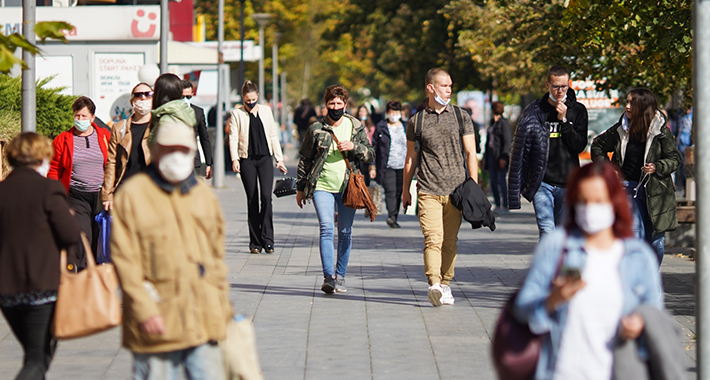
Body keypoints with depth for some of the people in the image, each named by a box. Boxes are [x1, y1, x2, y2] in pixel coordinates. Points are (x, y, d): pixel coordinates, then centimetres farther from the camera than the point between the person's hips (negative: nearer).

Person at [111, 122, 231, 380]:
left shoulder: (204, 195, 14)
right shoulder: (132, 194, -3)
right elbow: (124, 260, -8)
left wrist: (223, 307, 17)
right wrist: (143, 309, -15)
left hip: (204, 322, 5)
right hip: (158, 322, -4)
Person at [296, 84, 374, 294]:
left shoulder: (356, 127, 6)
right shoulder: (316, 129, 2)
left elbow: (371, 155, 7)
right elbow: (305, 159, 10)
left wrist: (354, 147, -13)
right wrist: (300, 188, 11)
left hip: (348, 187, 2)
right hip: (322, 186, -1)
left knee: (345, 232, 6)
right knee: (326, 229, -13)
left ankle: (340, 276, 17)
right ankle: (328, 276, -17)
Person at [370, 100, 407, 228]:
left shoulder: (406, 128, 12)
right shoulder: (380, 127, 6)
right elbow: (374, 148, 7)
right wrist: (372, 166, 1)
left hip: (402, 167, 3)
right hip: (387, 167, -3)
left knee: (398, 193, 5)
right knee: (390, 192, -16)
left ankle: (393, 218, 13)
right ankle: (391, 217, -27)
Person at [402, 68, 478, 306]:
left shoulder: (461, 117, 9)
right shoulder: (416, 121, 8)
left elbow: (470, 153, 9)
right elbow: (411, 157, 17)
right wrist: (405, 190, 19)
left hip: (456, 189, 2)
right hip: (428, 190, -1)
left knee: (450, 242, 5)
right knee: (433, 239, -15)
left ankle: (445, 284, 16)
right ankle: (434, 284, -27)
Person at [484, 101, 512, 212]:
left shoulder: (504, 123, -9)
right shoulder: (493, 123, 16)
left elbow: (507, 141, -14)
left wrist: (503, 157, -19)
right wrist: (486, 155, 17)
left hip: (500, 155, -9)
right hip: (491, 153, 9)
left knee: (501, 180, -9)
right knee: (493, 181, 7)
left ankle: (505, 205, -5)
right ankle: (497, 205, 12)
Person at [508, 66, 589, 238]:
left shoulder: (578, 110, 6)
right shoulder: (534, 111, 4)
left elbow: (580, 145, -1)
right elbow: (519, 149, 5)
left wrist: (564, 120, -10)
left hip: (567, 183, 1)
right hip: (542, 182, -1)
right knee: (547, 232, -12)